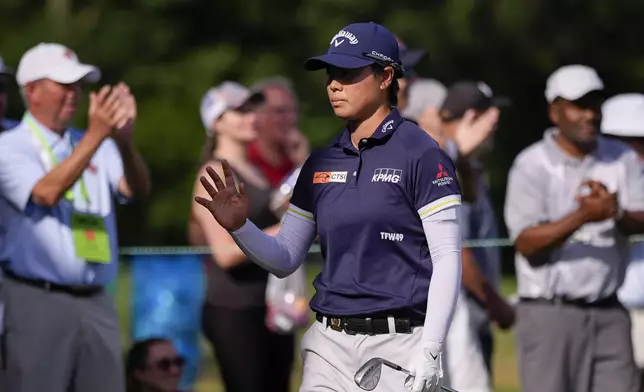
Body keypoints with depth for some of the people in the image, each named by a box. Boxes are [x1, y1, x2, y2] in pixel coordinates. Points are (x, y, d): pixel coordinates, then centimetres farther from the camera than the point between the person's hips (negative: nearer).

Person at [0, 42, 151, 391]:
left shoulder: (98, 146, 14)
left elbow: (137, 189, -3)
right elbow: (47, 192, -19)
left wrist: (124, 140, -23)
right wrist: (96, 134, -26)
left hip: (96, 302, 5)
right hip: (37, 301, -5)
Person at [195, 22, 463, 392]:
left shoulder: (421, 154, -5)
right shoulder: (321, 164, 12)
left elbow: (447, 260, -9)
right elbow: (284, 260, 15)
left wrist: (430, 352, -16)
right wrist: (239, 226, -4)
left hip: (399, 345, -5)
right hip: (330, 346, 5)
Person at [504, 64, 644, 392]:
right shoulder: (532, 166, -5)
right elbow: (526, 242, -14)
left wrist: (617, 214, -25)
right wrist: (582, 217, -28)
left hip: (608, 312, 4)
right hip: (550, 313, -4)